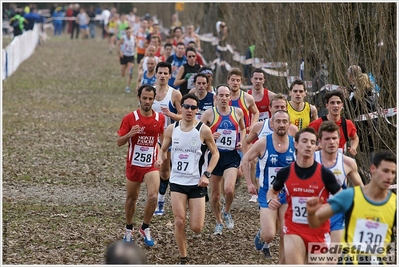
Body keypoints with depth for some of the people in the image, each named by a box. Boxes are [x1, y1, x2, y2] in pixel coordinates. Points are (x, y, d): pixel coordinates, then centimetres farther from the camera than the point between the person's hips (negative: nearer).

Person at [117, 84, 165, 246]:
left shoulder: (160, 118, -1)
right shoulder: (130, 118, -8)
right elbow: (119, 142, -6)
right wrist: (130, 134, -25)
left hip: (152, 165, 0)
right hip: (133, 164, 0)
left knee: (153, 197, -17)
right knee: (131, 198, 13)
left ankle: (145, 228, 4)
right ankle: (129, 230, 33)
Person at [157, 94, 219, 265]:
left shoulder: (203, 130, -8)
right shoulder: (171, 129, 1)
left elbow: (215, 153, 0)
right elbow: (163, 150, 15)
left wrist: (206, 174, -12)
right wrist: (162, 159, -9)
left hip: (197, 183, -2)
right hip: (177, 181, 2)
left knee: (196, 228, -3)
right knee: (179, 222, -7)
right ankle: (183, 259, 9)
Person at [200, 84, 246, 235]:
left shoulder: (238, 112, 3)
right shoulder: (209, 113, -4)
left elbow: (243, 128, 22)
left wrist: (241, 141, 5)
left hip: (232, 156, 0)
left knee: (229, 189, -21)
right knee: (215, 194, 8)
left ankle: (227, 212, 9)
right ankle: (218, 222, 30)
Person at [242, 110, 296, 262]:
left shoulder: (295, 144, -4)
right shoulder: (263, 143, -9)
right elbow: (245, 160, 4)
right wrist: (249, 183, 1)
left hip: (288, 194, 2)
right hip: (267, 194, -2)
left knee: (285, 235, 0)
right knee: (269, 235, -12)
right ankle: (261, 237, 25)